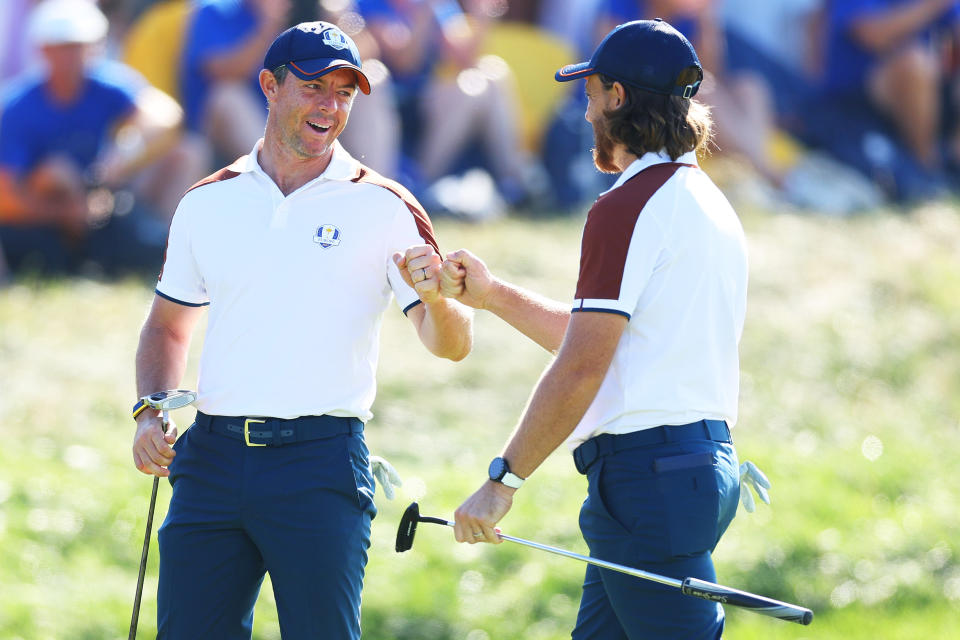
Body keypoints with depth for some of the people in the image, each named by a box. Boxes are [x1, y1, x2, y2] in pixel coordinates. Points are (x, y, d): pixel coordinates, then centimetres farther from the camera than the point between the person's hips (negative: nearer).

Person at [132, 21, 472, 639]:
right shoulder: (208, 202, 11)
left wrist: (435, 298, -26)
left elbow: (452, 344, -3)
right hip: (213, 459, 3)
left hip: (322, 465, -3)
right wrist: (150, 412, 5)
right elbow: (168, 324, 22)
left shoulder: (385, 206, 1)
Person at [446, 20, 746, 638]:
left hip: (647, 471, -10)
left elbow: (581, 368, -18)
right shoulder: (709, 204, 18)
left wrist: (503, 479, -14)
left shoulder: (628, 209, -13)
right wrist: (492, 295, 27)